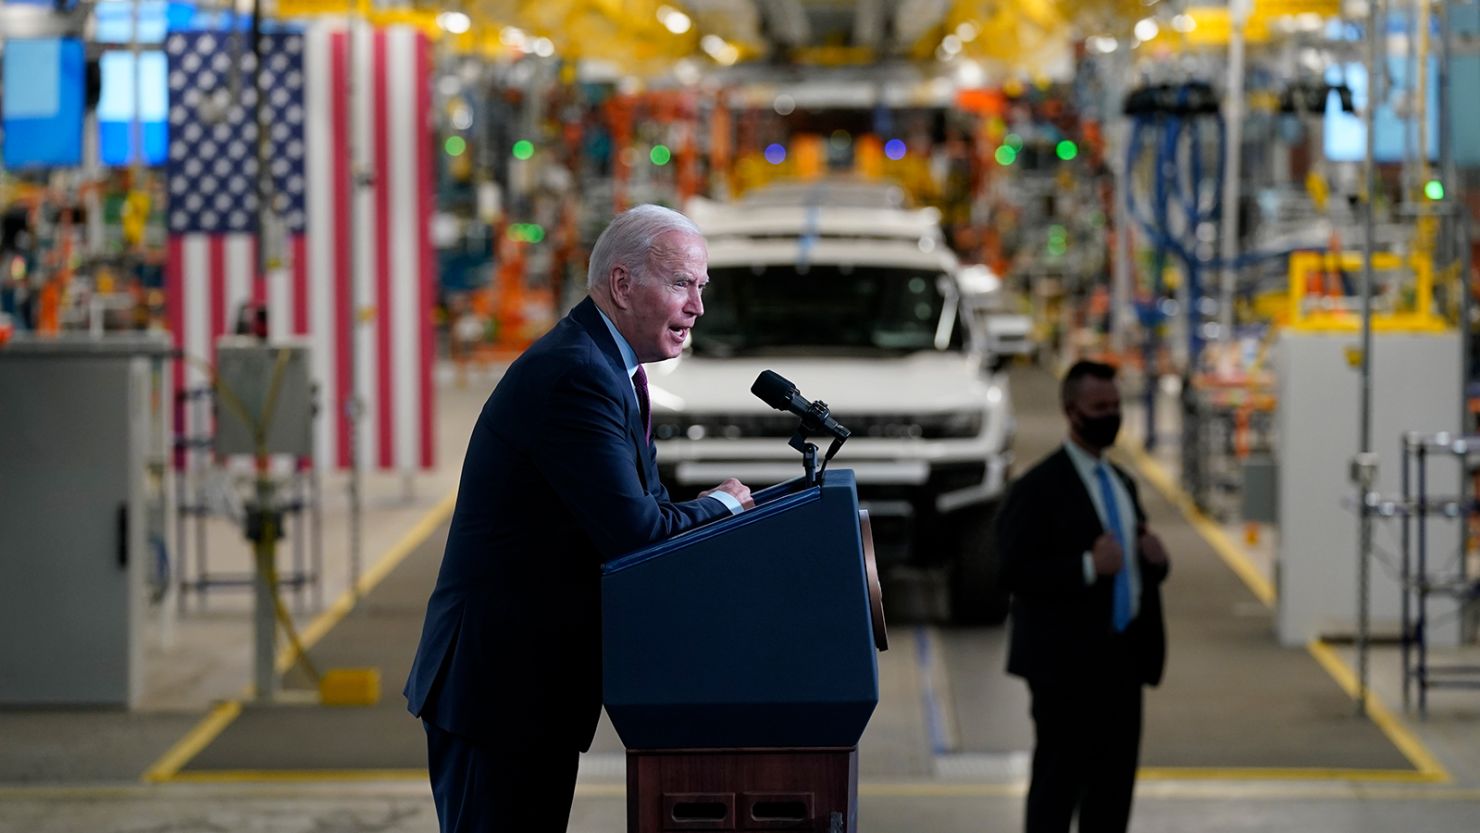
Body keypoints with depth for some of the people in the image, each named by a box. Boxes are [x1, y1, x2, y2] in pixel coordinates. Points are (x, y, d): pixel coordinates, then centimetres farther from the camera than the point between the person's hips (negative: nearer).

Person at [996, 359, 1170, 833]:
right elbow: (1015, 572, -18)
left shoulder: (1121, 483, 16)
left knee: (1115, 784, 10)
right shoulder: (1040, 488, -9)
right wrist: (1087, 567, -24)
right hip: (1067, 664, -8)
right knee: (1059, 782, -4)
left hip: (1123, 658, 8)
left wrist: (1154, 558, 3)